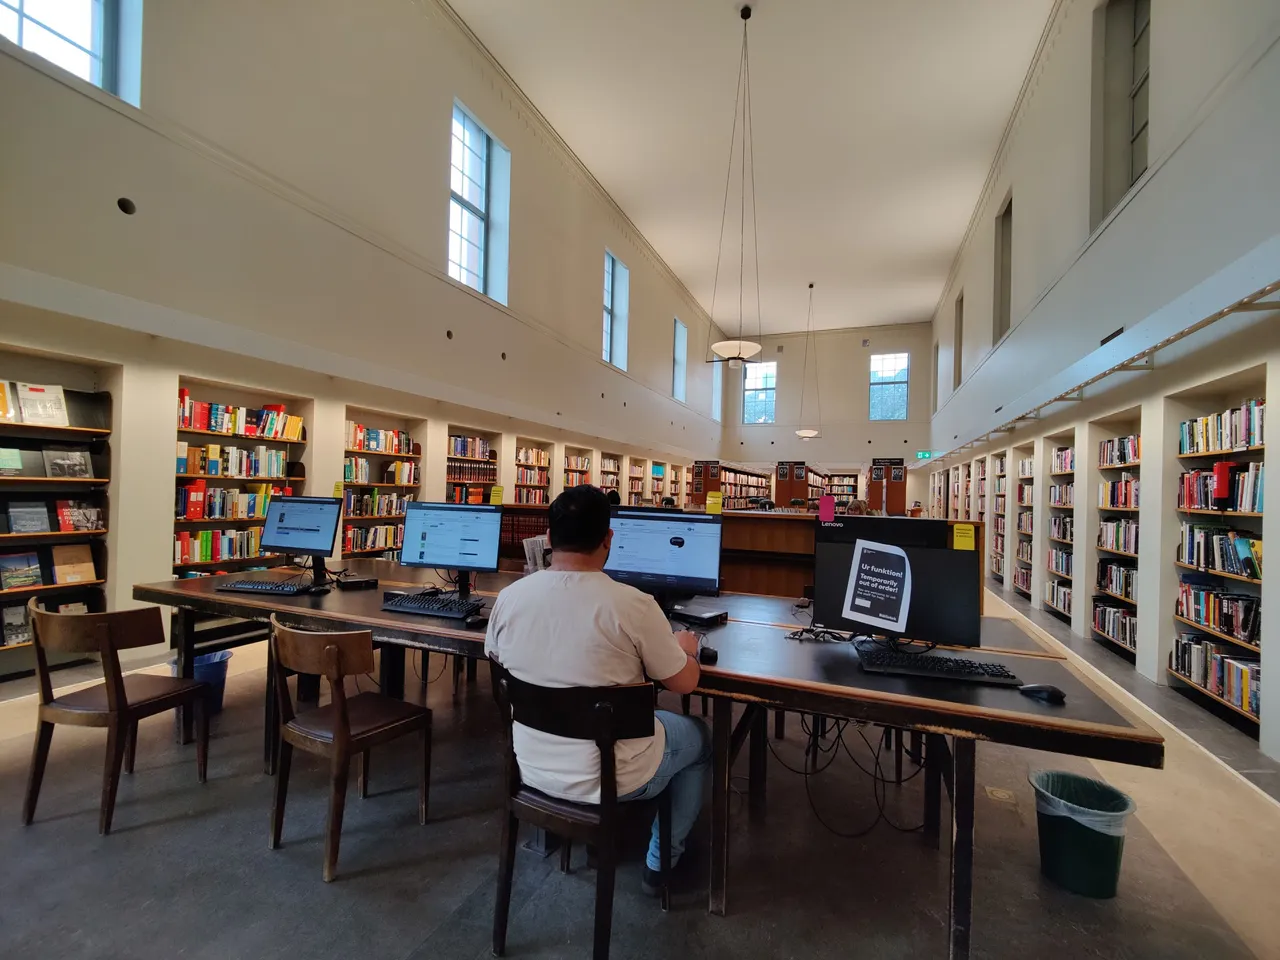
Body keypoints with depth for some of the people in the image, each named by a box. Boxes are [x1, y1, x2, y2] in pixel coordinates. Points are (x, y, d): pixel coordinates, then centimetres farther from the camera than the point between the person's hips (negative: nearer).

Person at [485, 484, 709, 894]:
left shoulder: (508, 597, -14)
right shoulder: (634, 605, -26)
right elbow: (684, 683, -12)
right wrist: (685, 647, 10)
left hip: (533, 768, 5)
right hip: (609, 778, -4)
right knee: (698, 737, 23)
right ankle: (660, 864, 34)